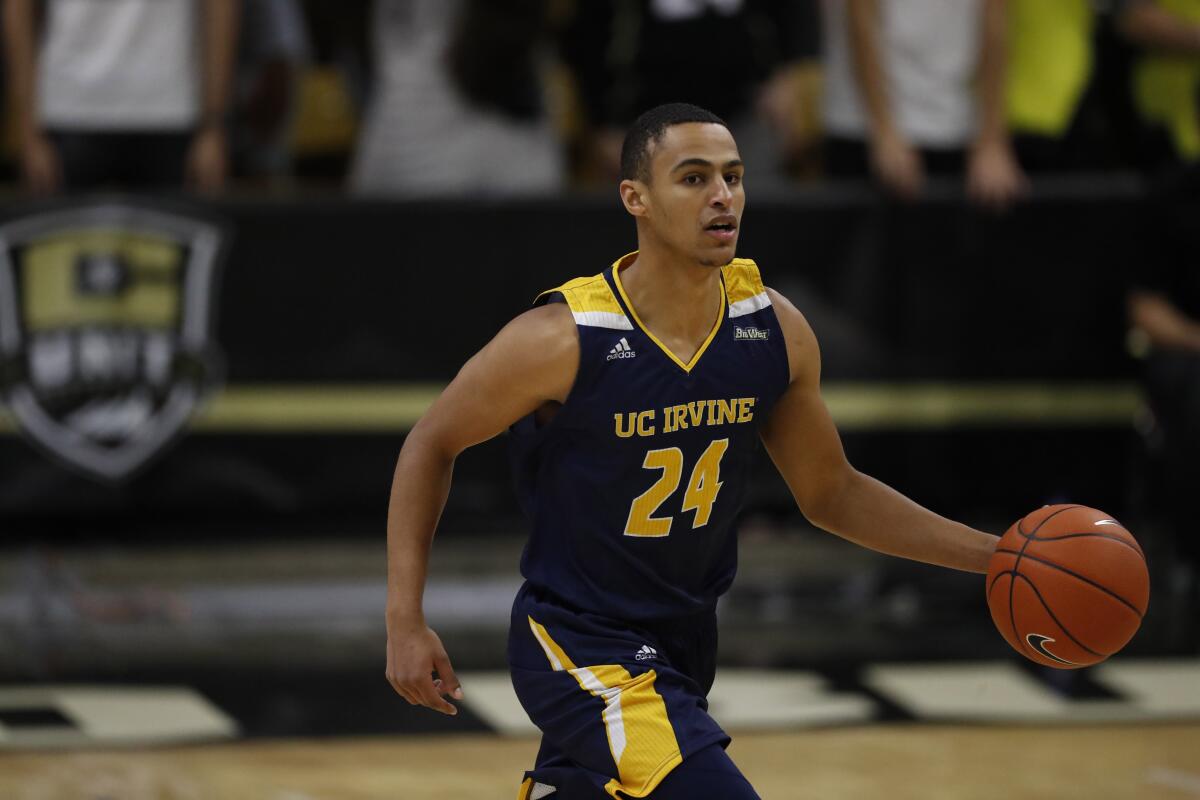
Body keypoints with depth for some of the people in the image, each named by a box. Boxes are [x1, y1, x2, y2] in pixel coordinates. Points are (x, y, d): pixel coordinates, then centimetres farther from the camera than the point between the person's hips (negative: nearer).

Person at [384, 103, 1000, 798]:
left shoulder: (774, 329, -6)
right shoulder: (563, 340, -21)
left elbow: (831, 493, 7)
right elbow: (433, 444, -7)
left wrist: (991, 554, -1)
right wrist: (406, 622, -12)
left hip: (687, 638, 7)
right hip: (579, 646, -7)